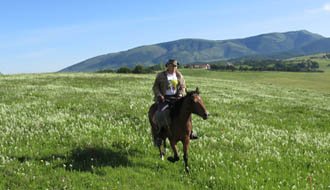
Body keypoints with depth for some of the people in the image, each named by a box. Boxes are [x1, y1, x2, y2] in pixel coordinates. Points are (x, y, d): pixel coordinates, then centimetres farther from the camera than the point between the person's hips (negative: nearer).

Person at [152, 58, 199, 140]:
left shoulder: (179, 76, 11)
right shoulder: (161, 75, 3)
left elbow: (183, 87, 15)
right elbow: (155, 87, 5)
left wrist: (180, 95, -5)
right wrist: (159, 95, -12)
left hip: (176, 98, 3)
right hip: (164, 99, -2)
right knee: (160, 112, -28)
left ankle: (190, 133, -5)